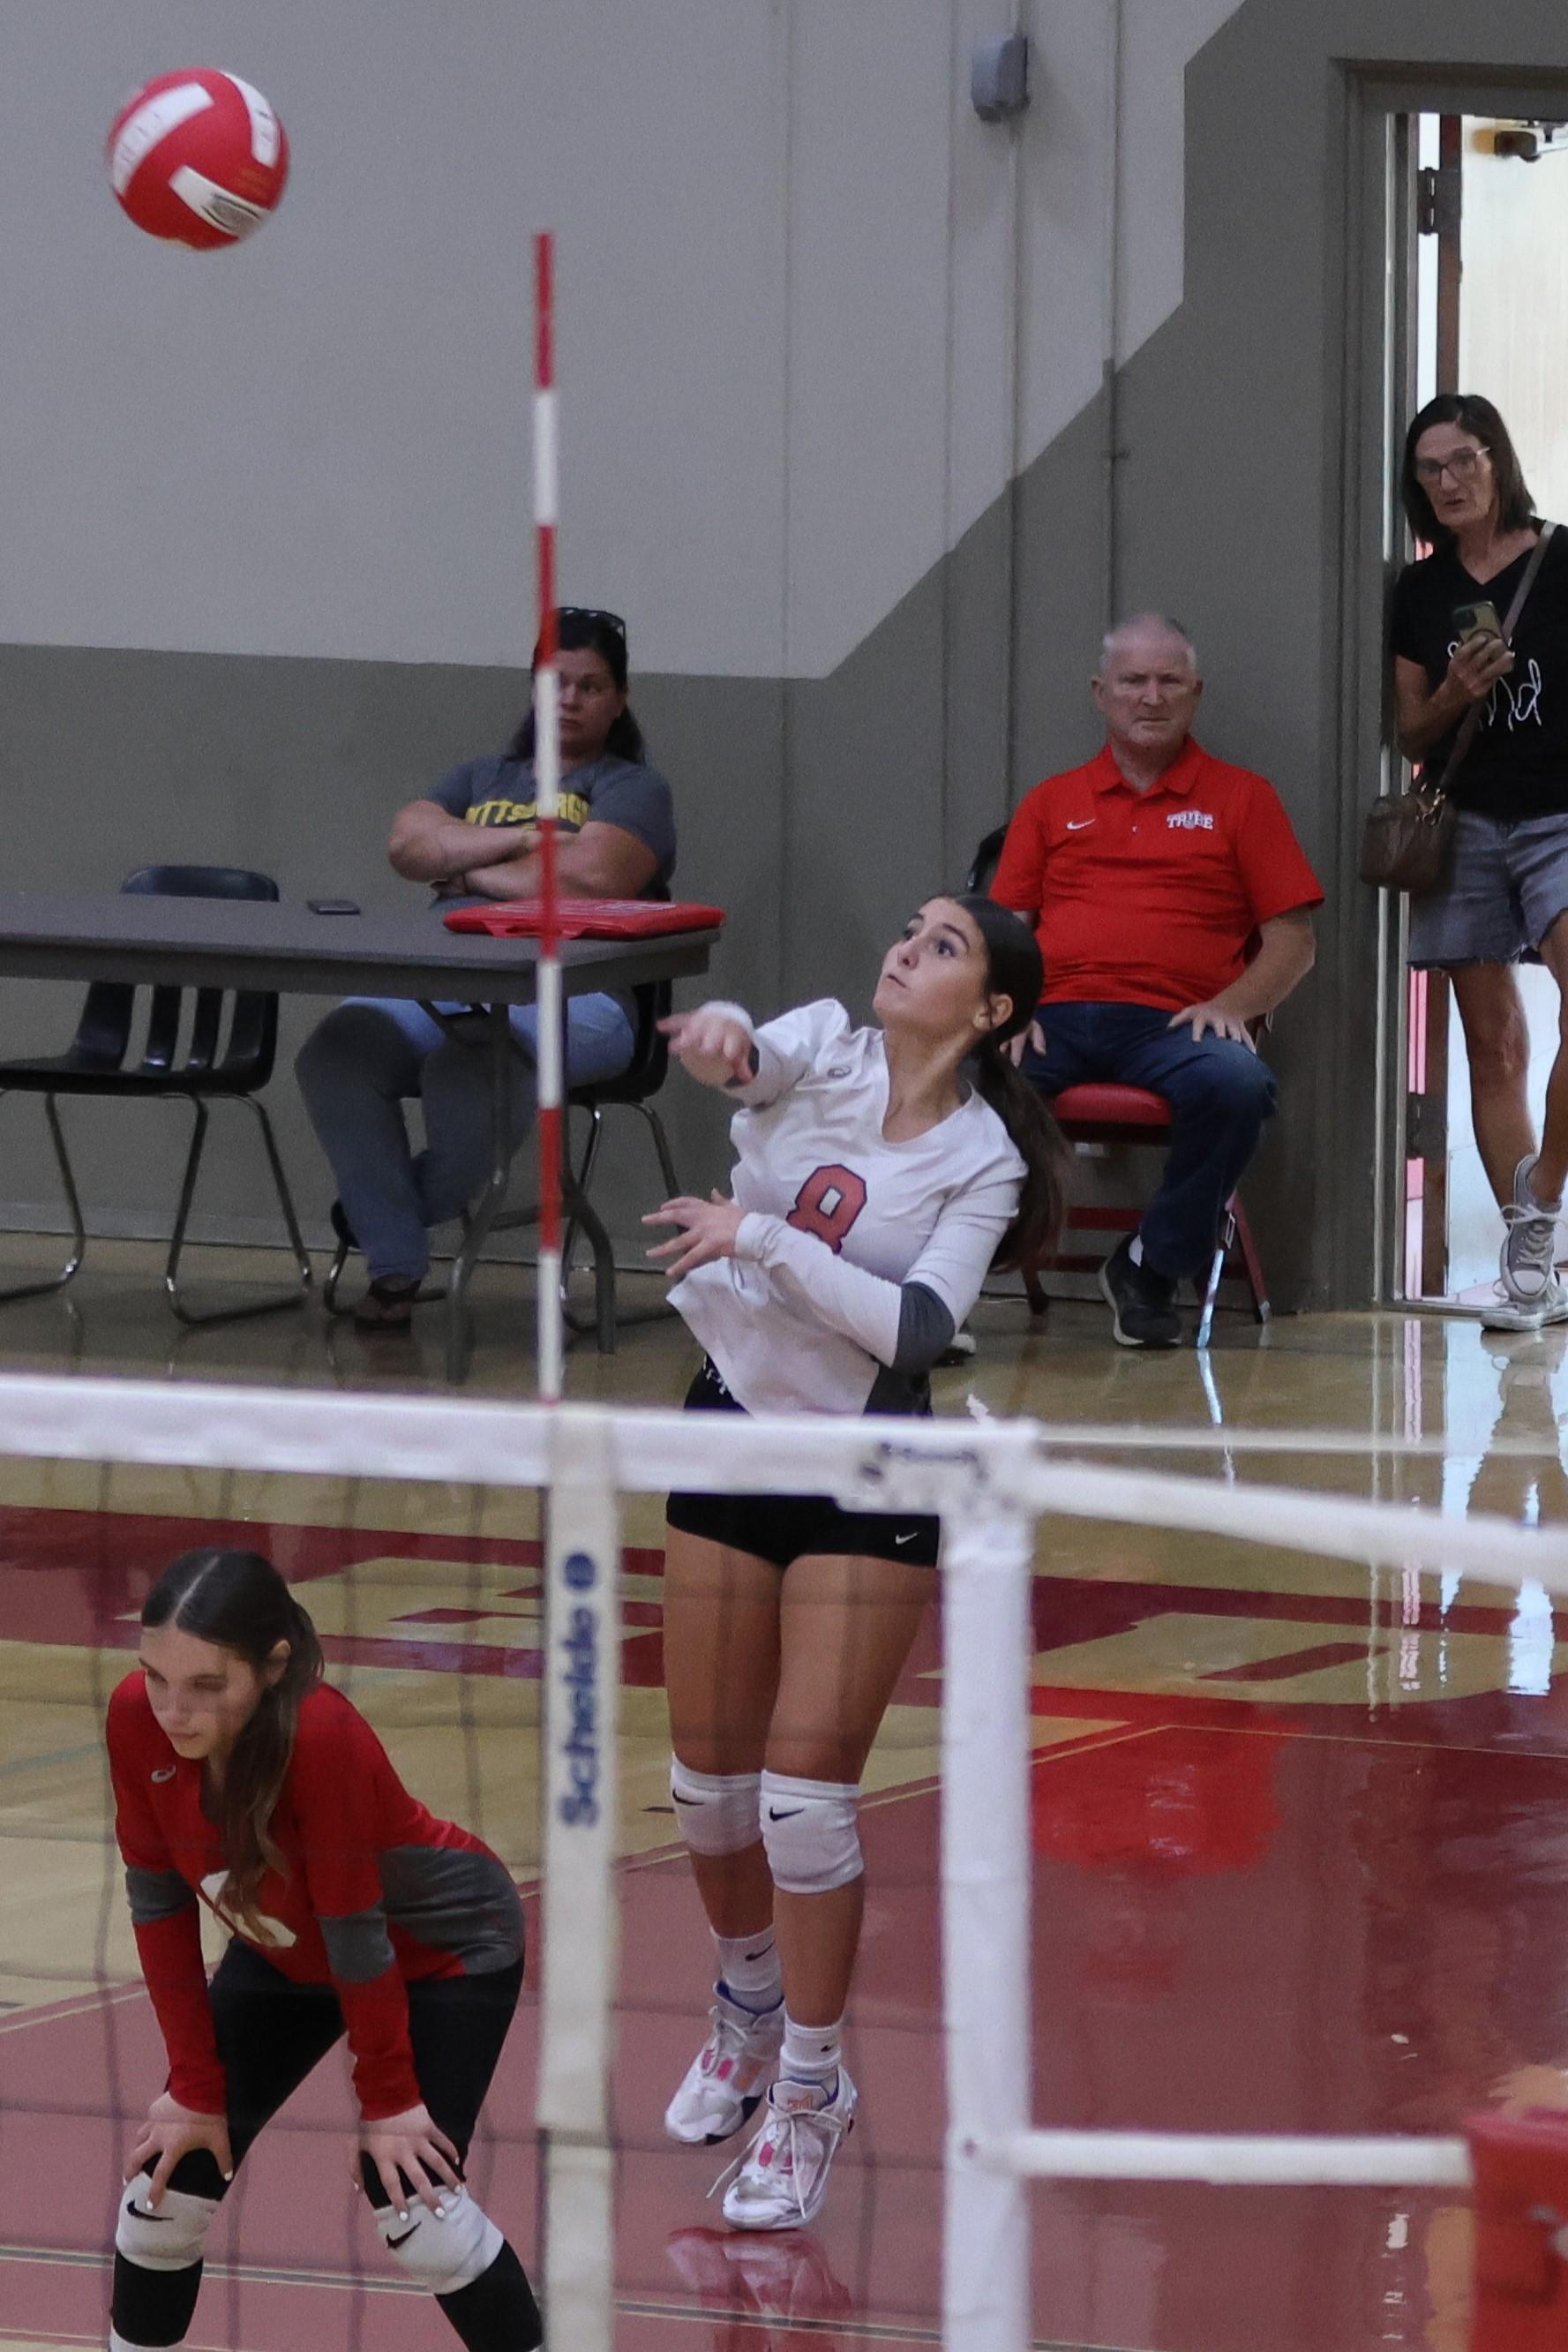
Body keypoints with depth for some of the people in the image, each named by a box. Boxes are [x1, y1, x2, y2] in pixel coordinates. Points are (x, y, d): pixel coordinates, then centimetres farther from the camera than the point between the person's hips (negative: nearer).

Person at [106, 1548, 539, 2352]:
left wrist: (387, 2099, -19)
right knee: (169, 2179, 2)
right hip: (285, 1953, 5)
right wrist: (196, 2087, -11)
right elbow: (158, 1901, -15)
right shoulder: (136, 1719, -26)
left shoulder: (323, 1737, -41)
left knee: (412, 2205, -17)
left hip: (445, 1946, -5)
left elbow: (355, 1934, -30)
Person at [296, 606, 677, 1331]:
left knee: (469, 1068, -40)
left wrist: (473, 870, 4)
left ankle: (391, 1211, -7)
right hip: (442, 990, 5)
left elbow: (591, 878, -7)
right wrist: (522, 842, 0)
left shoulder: (632, 788, 13)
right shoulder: (483, 779, 29)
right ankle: (393, 1265, -19)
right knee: (335, 1052, -29)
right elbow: (408, 843, 9)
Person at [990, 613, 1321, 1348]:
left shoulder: (1240, 799, 16)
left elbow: (1293, 942, 11)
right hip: (1053, 1016, 1)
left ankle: (1151, 1266, -15)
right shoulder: (1051, 804, 23)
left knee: (1236, 1083, -36)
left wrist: (1230, 1006, -8)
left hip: (1170, 1024, -1)